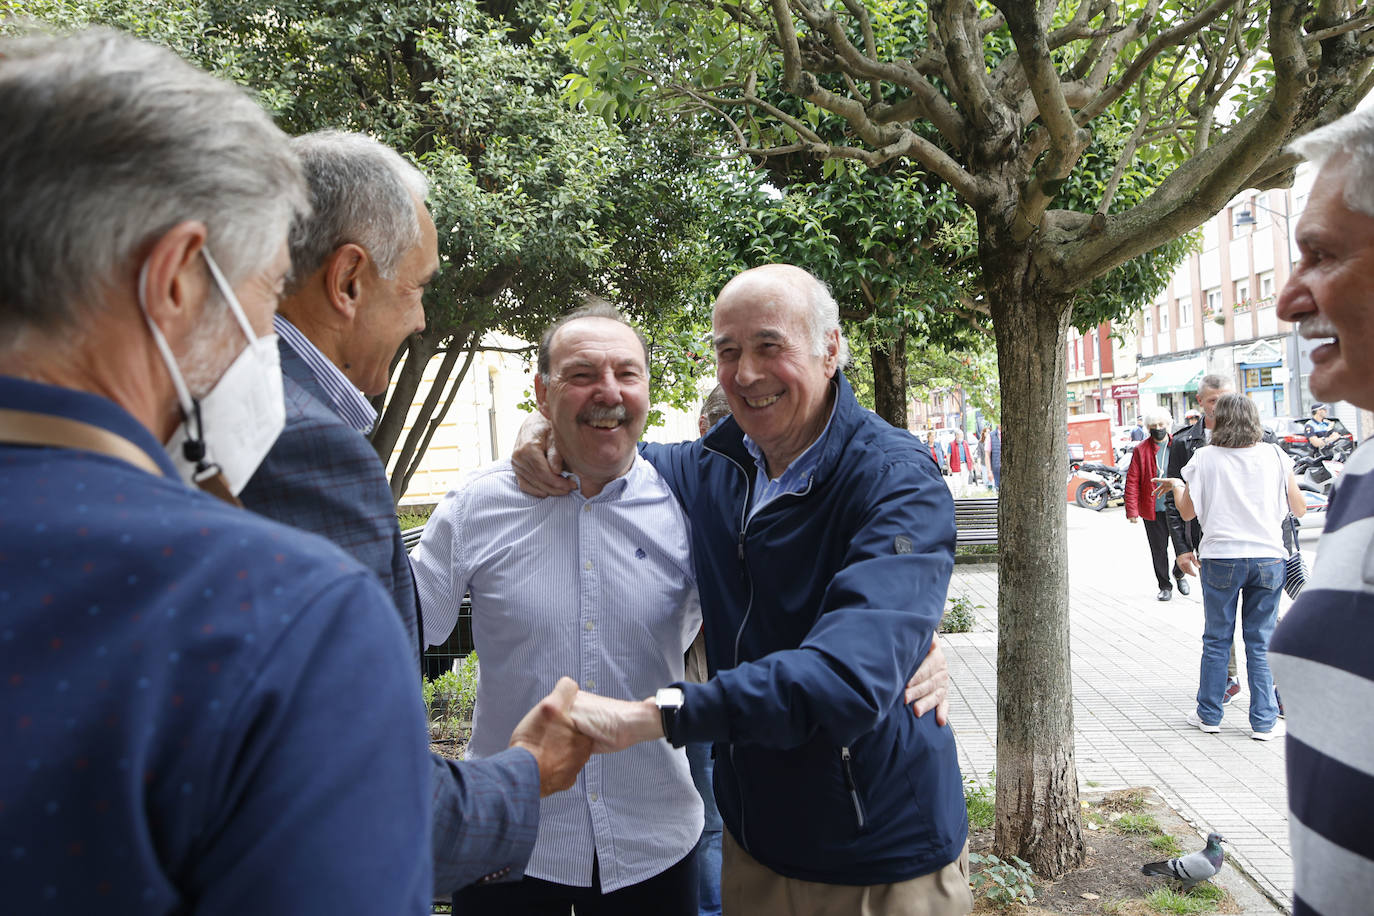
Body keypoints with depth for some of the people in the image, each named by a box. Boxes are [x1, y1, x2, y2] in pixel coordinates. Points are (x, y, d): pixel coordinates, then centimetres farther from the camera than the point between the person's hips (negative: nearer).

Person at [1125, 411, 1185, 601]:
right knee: (1159, 550, 5)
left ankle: (1179, 573, 35)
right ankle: (1165, 586, 20)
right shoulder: (1141, 450, 0)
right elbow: (1132, 482, -2)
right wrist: (1132, 510, -9)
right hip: (1154, 510, -1)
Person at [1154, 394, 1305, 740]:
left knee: (1216, 640, 10)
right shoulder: (1275, 456, 1)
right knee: (1261, 643, 8)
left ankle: (1209, 715, 19)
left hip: (1221, 559, -1)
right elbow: (1299, 509, 7)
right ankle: (1263, 722, 12)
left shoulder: (1205, 458, -3)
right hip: (1268, 558, 1)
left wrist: (1175, 485, 20)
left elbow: (1187, 512, 2)